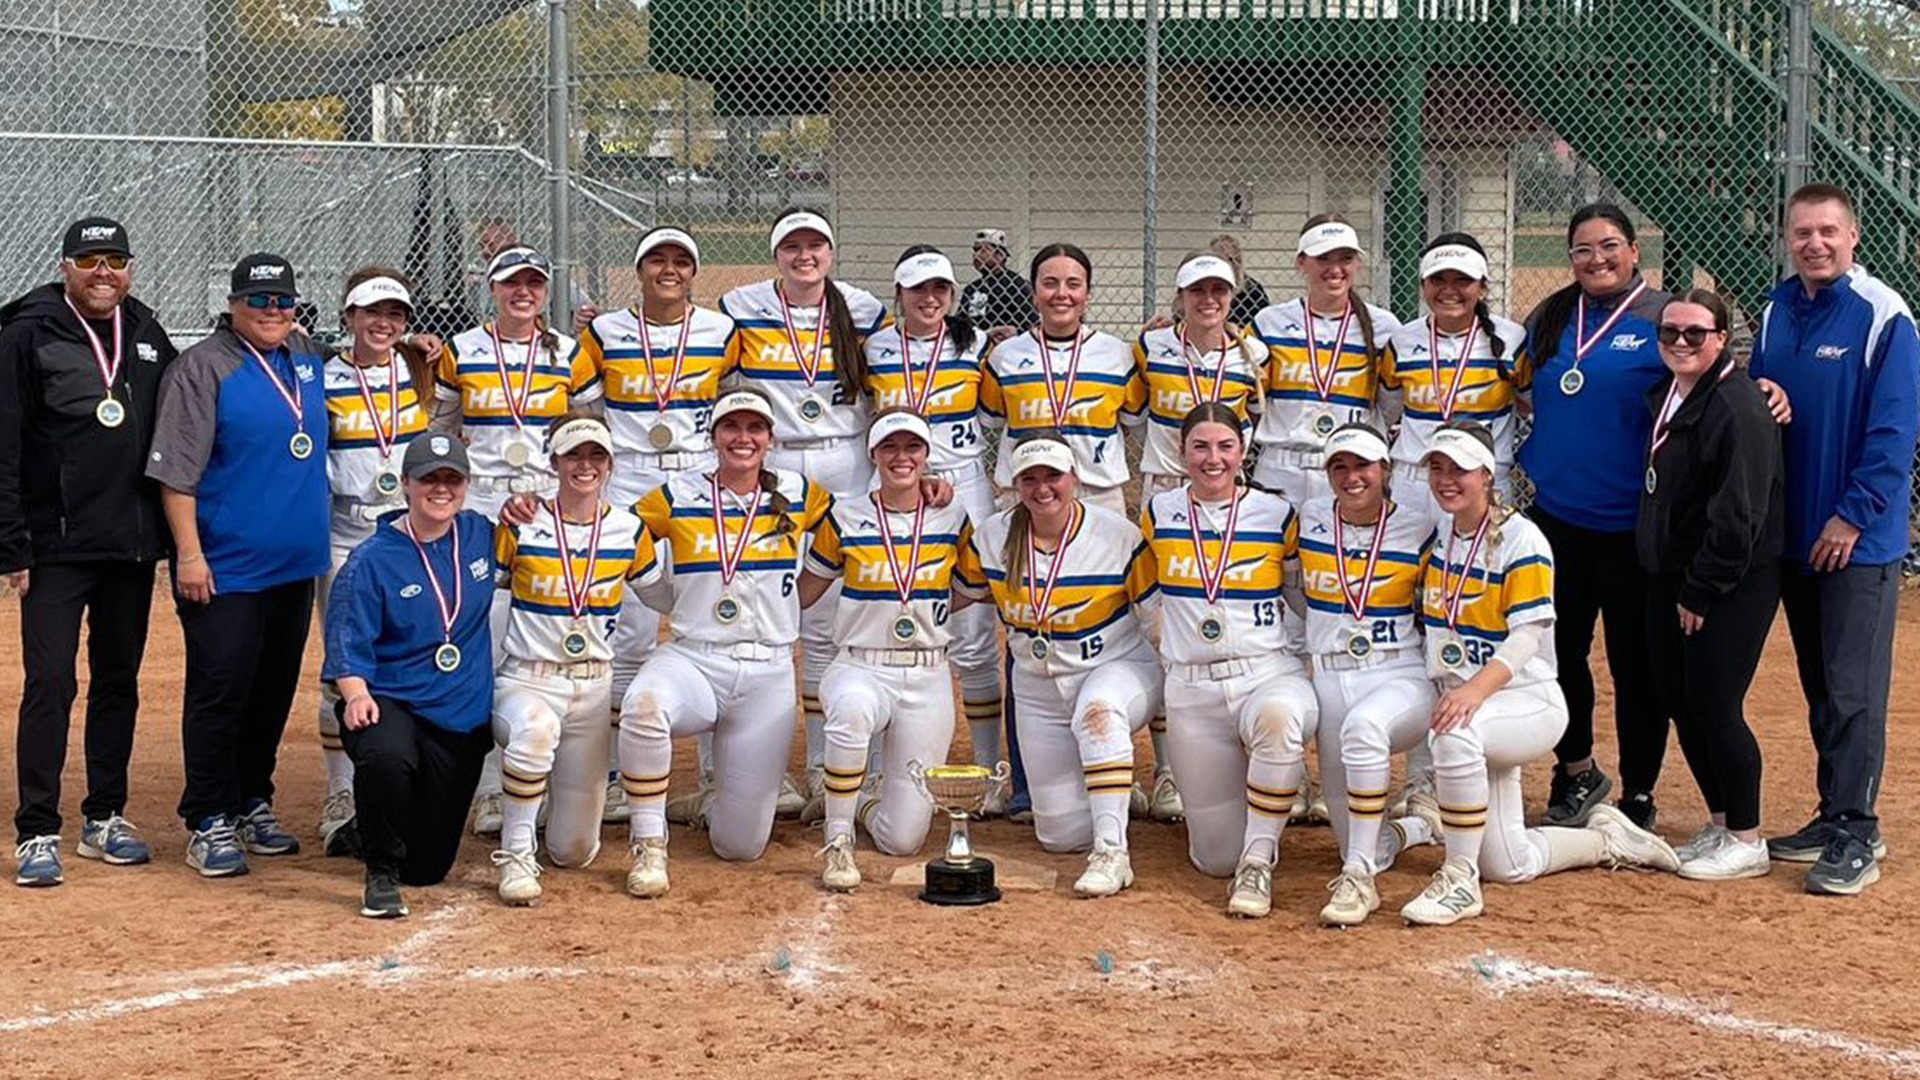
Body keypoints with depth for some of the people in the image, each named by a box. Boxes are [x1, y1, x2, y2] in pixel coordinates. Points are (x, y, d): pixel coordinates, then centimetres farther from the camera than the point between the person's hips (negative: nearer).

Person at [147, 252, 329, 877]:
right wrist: (189, 553, -18)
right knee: (219, 692, -3)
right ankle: (209, 823, 5)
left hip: (294, 567, 7)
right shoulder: (203, 368, -9)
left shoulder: (306, 358, 12)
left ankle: (253, 806, 26)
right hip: (225, 571, -7)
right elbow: (175, 469, -13)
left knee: (274, 693, 14)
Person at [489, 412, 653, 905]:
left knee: (574, 850, 3)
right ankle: (515, 852, -23)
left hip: (594, 688, 3)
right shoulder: (521, 526, -4)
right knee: (536, 728, -42)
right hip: (526, 681, -2)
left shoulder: (628, 530, 2)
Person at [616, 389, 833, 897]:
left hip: (767, 677, 1)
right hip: (691, 660, -1)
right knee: (643, 704, -40)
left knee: (741, 845, 0)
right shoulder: (676, 497, 2)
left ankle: (729, 801, 39)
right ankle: (648, 845, -20)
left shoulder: (799, 495, 4)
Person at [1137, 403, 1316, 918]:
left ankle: (1258, 864, -27)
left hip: (1270, 676, -2)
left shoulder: (1277, 517, 1)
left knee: (1277, 717, -42)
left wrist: (1292, 653, 3)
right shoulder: (1158, 514, 6)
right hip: (1191, 690, 2)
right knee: (1216, 859, -2)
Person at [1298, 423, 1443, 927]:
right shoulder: (1309, 519, 5)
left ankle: (1358, 878, -32)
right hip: (1329, 681, 4)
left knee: (1363, 725, -41)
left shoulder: (1418, 530, -2)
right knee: (1363, 848, 1)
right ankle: (1423, 821, 37)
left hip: (1403, 679, -3)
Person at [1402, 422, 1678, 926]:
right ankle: (1607, 838, 32)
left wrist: (1478, 688, -37)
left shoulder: (1520, 539, -12)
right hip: (1466, 703, 7)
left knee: (1458, 730, -40)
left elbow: (1527, 636, -21)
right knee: (1510, 867, 5)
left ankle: (1460, 881, -29)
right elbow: (1427, 621, 19)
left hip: (1531, 703, -7)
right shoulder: (1438, 536, 7)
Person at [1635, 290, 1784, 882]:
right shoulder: (1664, 396, 11)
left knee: (1713, 706, -7)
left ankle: (1746, 841, 7)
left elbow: (1738, 514, -21)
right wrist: (1675, 585, 15)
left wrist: (1701, 592, -17)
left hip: (1730, 587, -9)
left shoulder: (1737, 406, -18)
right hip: (1672, 579, 9)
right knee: (1678, 701, 12)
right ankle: (1720, 826, 26)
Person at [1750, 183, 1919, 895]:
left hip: (1859, 538, -6)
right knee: (1819, 688, 13)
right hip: (1793, 534, 7)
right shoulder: (1776, 314, 9)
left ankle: (1857, 836, -1)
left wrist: (1853, 515, -17)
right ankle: (1835, 816, 22)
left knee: (1854, 690, -5)